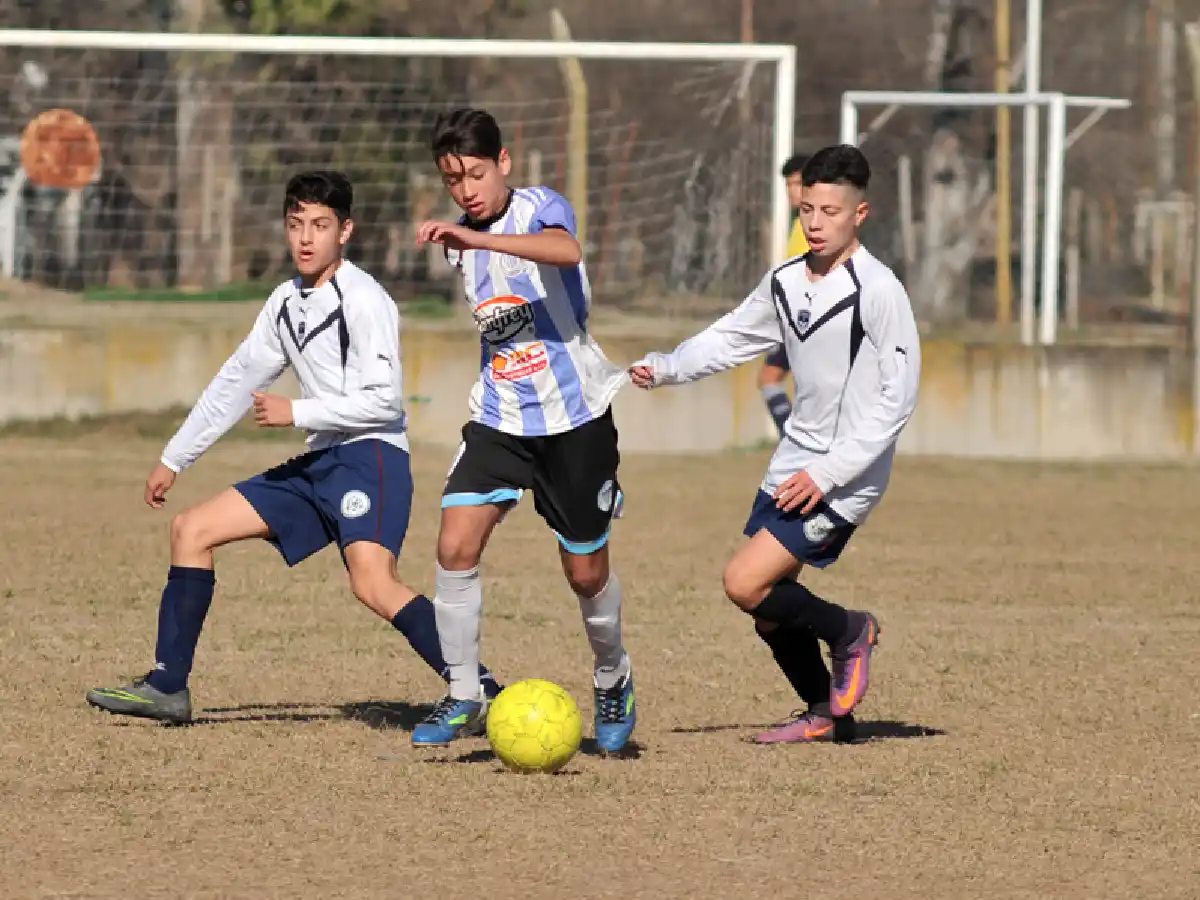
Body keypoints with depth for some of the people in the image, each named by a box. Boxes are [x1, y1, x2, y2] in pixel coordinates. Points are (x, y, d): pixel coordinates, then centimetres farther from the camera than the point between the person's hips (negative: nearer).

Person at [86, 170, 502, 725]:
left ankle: (482, 693, -32)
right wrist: (173, 459, 28)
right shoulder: (286, 303, 15)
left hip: (369, 455, -9)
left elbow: (384, 400, -16)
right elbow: (237, 382, 24)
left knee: (372, 583, -31)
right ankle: (167, 686, 13)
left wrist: (297, 412, -15)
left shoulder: (363, 300, -11)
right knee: (191, 529, 9)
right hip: (319, 462, 9)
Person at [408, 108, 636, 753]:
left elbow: (567, 251, -37)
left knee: (586, 572, 5)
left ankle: (613, 681, 32)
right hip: (500, 417, 5)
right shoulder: (460, 243, 10)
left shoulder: (539, 207, -11)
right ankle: (463, 695, -4)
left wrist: (477, 238, -46)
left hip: (575, 416, -5)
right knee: (456, 547, -15)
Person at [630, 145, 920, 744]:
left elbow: (897, 397, -17)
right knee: (768, 612, 8)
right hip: (793, 465, 7)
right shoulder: (784, 283, 7)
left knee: (745, 584, -17)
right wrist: (665, 368, 1)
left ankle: (849, 632, 6)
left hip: (845, 479, -7)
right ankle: (825, 714, 27)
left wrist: (828, 472, -20)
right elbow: (730, 338, 20)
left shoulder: (878, 291, -16)